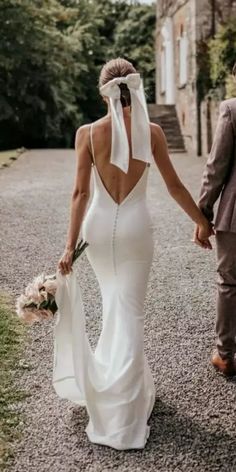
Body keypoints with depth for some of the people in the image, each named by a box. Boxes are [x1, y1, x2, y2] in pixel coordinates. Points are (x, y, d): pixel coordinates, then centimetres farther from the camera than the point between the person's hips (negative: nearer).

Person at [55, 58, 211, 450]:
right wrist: (202, 222, 13)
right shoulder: (151, 132, -7)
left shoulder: (87, 133, -7)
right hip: (135, 227, -1)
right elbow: (174, 186, -1)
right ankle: (121, 417, 9)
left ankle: (121, 378, 42)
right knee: (128, 312, 5)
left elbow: (81, 192, -9)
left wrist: (70, 245, -6)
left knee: (114, 302, 24)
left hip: (99, 226, 2)